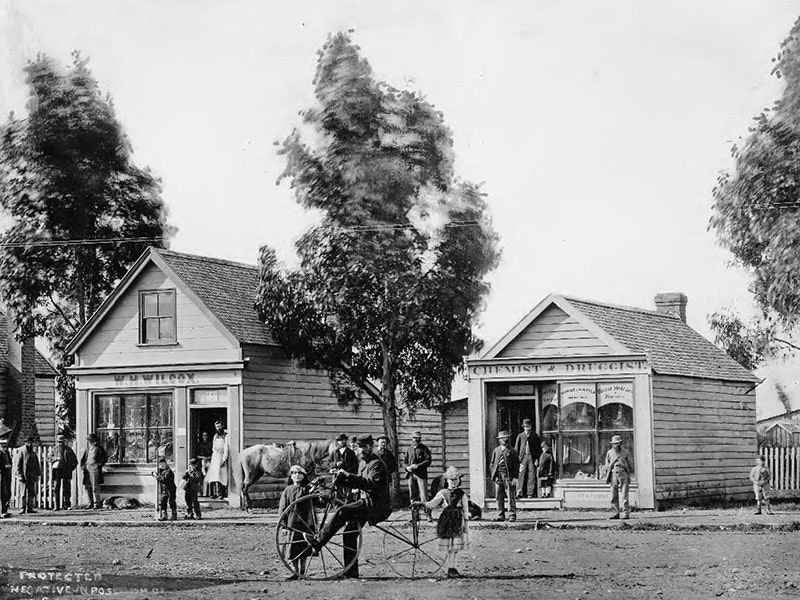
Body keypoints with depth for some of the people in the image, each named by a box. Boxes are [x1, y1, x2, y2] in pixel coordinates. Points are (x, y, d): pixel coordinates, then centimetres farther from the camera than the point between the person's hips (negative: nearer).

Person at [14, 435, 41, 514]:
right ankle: (23, 508, 0)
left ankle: (30, 508, 12)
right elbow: (18, 465, -6)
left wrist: (38, 474, 9)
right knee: (24, 493, -5)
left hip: (33, 477, 6)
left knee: (32, 493, 6)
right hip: (25, 476, -6)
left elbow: (37, 464, 18)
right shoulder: (21, 452, -3)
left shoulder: (34, 452, 14)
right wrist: (20, 475, -12)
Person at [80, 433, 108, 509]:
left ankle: (97, 504, -6)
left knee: (95, 487, -9)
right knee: (87, 487, 5)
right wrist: (82, 466, 11)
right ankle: (91, 503, 12)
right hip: (87, 470, 6)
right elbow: (82, 459, 25)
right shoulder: (87, 449, 18)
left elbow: (105, 458, 0)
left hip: (95, 469, -6)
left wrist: (99, 465, -7)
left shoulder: (98, 448, 0)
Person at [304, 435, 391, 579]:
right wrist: (341, 477, 3)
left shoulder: (377, 464, -12)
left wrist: (348, 475, -31)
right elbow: (358, 483, 20)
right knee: (349, 533, 3)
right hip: (366, 502, 10)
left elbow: (371, 483, -27)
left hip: (375, 504, -10)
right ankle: (351, 571, 7)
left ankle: (318, 543, -24)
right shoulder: (363, 463, 19)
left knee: (342, 511, -25)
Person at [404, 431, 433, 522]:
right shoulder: (409, 450, 17)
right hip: (411, 475, 5)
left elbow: (428, 461, -6)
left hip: (421, 474, -5)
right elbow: (405, 462, 21)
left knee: (424, 496, -10)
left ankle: (428, 515, -9)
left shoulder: (424, 449, 2)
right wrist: (407, 467, -2)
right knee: (413, 497, 7)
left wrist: (417, 466, -14)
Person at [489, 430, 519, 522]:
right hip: (498, 477, 4)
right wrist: (493, 475, 2)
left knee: (511, 497, -4)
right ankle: (500, 515, 12)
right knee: (499, 497, 5)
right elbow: (492, 464, 15)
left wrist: (515, 477, -8)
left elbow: (516, 465, 0)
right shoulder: (496, 451, 14)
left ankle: (512, 515, 0)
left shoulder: (512, 451, 3)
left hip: (508, 476, -4)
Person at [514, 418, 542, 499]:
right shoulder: (520, 436, 10)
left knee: (532, 476, -2)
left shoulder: (535, 436, 10)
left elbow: (539, 449, 9)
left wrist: (537, 459, -1)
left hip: (532, 458, 0)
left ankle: (530, 493, 1)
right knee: (521, 475, -8)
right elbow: (516, 449, 8)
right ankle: (519, 493, -10)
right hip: (523, 457, 0)